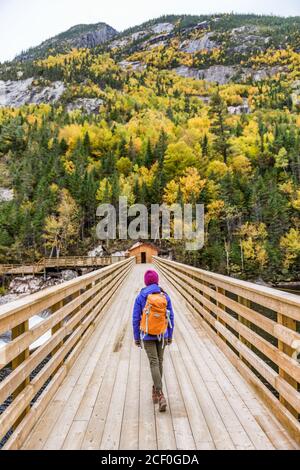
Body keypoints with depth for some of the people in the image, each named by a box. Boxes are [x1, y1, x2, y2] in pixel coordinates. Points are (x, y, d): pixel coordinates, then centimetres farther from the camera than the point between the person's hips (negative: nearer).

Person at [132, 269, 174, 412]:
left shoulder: (141, 297, -9)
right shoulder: (165, 296, -4)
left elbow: (136, 318, -7)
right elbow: (170, 317, 0)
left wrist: (136, 337, 3)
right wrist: (170, 335, 10)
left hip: (147, 336, -2)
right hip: (162, 335, 3)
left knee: (154, 363, -2)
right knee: (159, 361, 18)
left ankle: (161, 395, -13)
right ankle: (155, 391, 33)